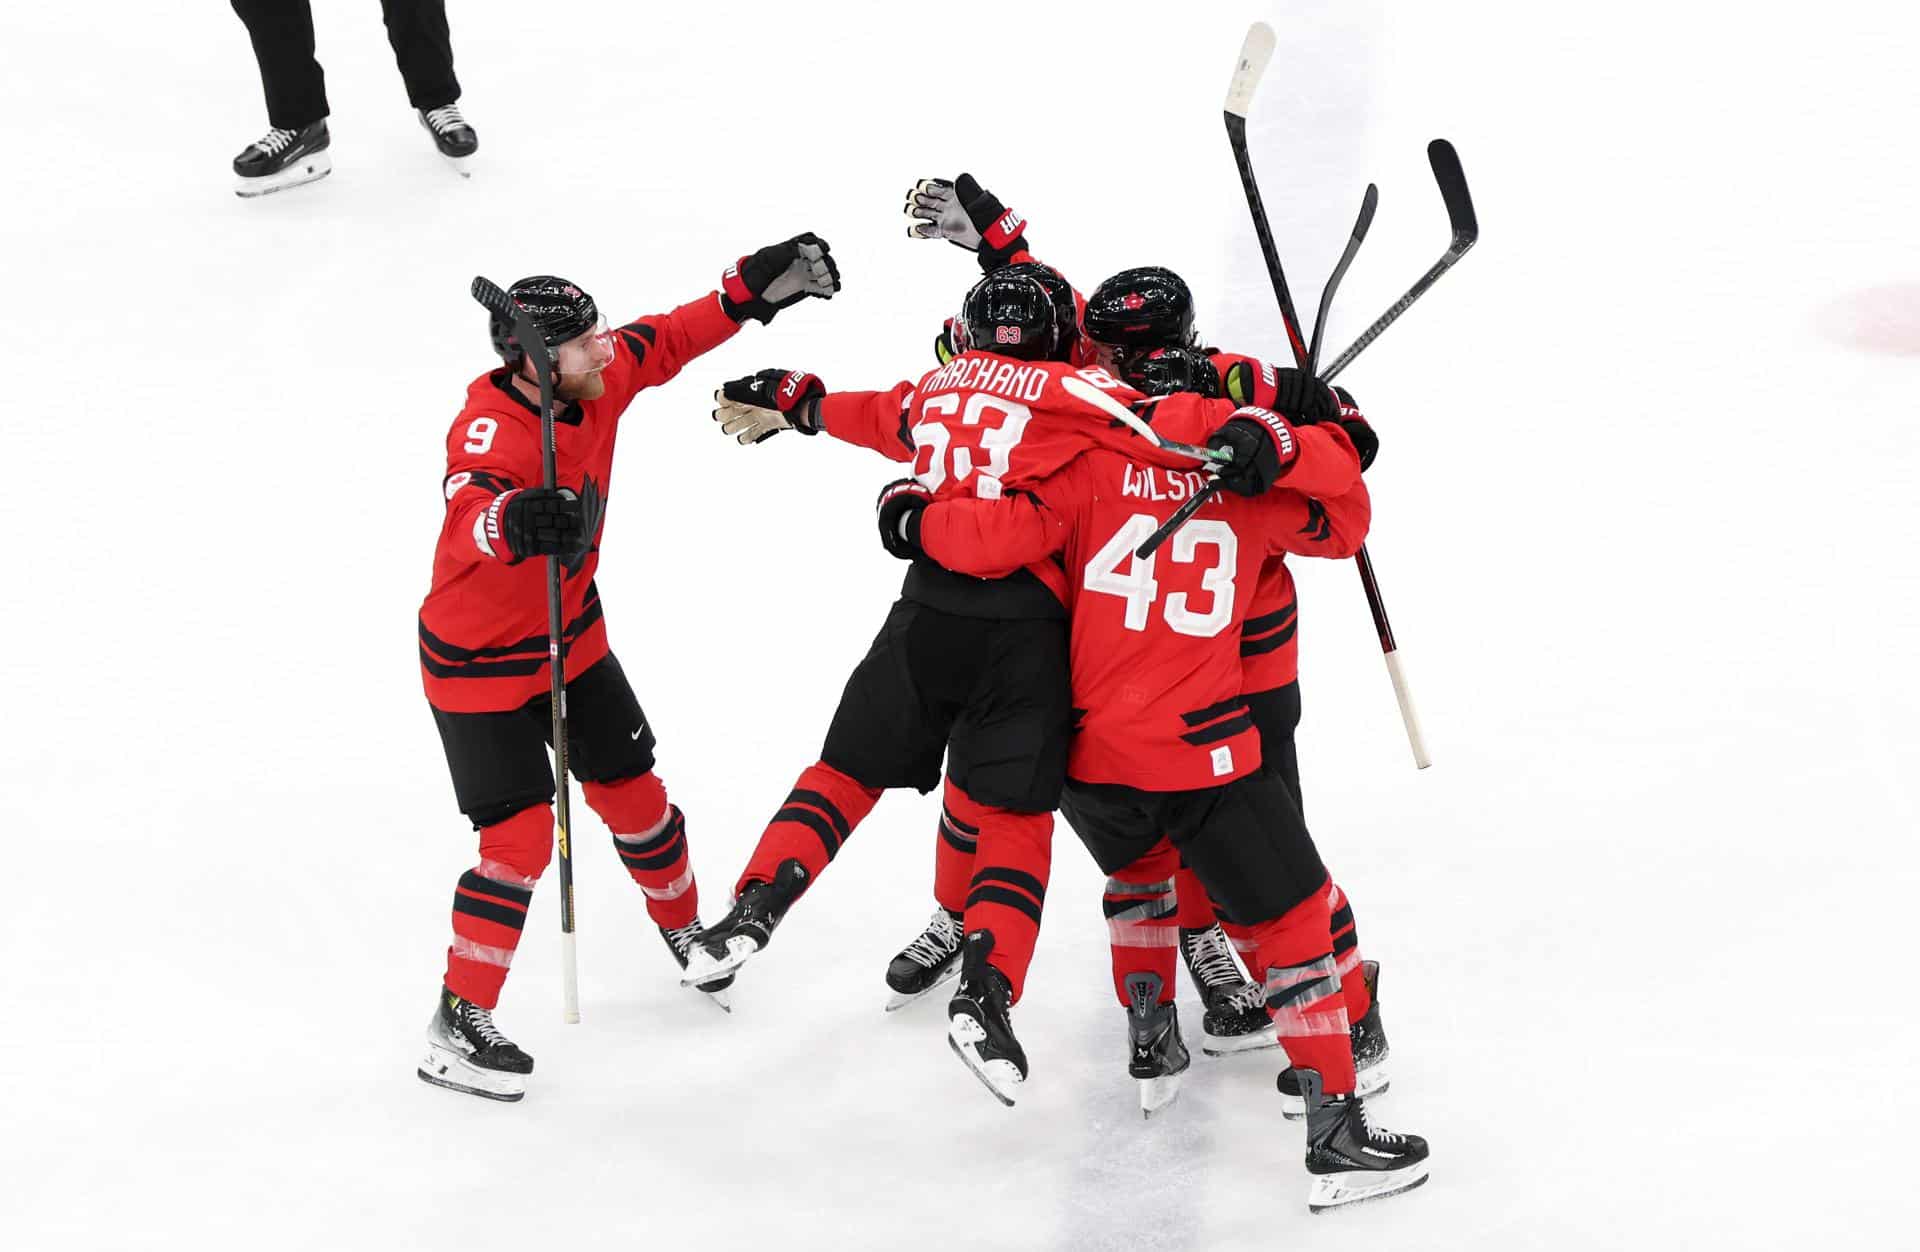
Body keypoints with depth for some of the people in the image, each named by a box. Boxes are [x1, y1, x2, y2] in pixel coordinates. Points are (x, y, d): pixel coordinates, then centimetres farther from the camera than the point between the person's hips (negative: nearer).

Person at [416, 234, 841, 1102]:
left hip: (572, 638, 7)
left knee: (635, 796, 15)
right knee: (519, 840, -11)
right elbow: (470, 519, -54)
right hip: (479, 665, -7)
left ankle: (685, 930, 42)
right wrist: (514, 522, -76)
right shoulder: (488, 433, -34)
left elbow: (667, 341, 6)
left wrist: (754, 288, -1)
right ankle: (458, 1026, 2)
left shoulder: (596, 379, -13)